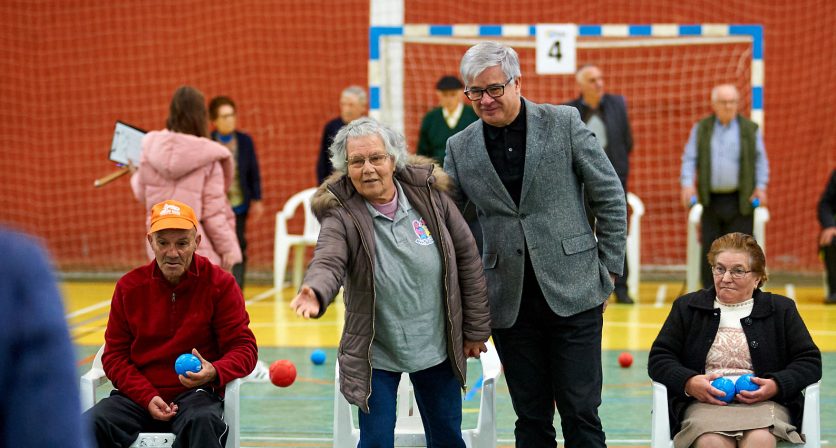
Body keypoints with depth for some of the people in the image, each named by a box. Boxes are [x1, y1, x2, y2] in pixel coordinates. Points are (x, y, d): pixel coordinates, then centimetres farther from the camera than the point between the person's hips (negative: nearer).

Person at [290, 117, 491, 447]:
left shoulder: (430, 195, -8)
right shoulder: (342, 215, -15)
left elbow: (467, 259, 0)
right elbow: (328, 262, -32)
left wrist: (476, 329, 2)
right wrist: (316, 293, -56)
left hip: (437, 346, 3)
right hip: (376, 354, -2)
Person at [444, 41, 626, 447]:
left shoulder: (564, 123, -2)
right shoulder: (461, 148, 5)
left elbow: (610, 197, 2)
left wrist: (608, 269, 0)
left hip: (572, 292, -2)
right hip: (510, 302, 3)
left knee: (580, 413, -1)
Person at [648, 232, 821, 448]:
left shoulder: (782, 309, 19)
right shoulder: (686, 307, 20)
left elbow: (810, 361, 13)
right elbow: (659, 359, 13)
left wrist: (776, 386, -7)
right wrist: (689, 383, -8)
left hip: (763, 403, 0)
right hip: (703, 403, 0)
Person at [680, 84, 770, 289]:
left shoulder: (750, 129, 5)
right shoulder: (701, 129, 8)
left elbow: (760, 160, 9)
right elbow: (689, 158, 7)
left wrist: (761, 187, -2)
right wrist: (687, 184, -7)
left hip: (741, 201, -1)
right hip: (711, 200, 1)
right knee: (709, 249, 2)